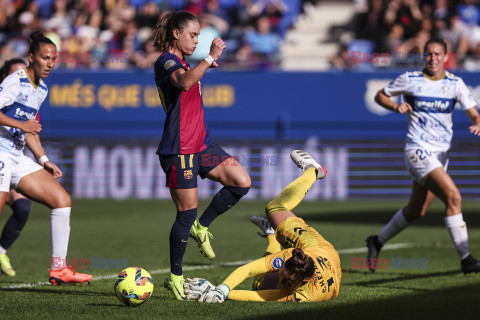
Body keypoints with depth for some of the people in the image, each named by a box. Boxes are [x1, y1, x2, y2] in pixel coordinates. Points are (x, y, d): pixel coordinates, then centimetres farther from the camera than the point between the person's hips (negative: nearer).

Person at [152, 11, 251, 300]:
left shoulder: (182, 63, 18)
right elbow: (184, 83, -33)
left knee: (242, 182, -3)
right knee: (188, 212, -6)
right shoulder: (166, 61, -11)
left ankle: (201, 227, 12)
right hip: (179, 149, -9)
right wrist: (211, 57, -33)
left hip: (201, 143, 9)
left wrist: (207, 64, 32)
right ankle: (175, 277, 6)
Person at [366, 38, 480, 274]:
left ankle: (377, 241, 39)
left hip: (440, 155, 5)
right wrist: (396, 106, -10)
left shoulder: (455, 84, 2)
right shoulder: (410, 80, -4)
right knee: (453, 197, -22)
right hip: (418, 150, -5)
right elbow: (380, 96, 10)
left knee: (416, 211, 16)